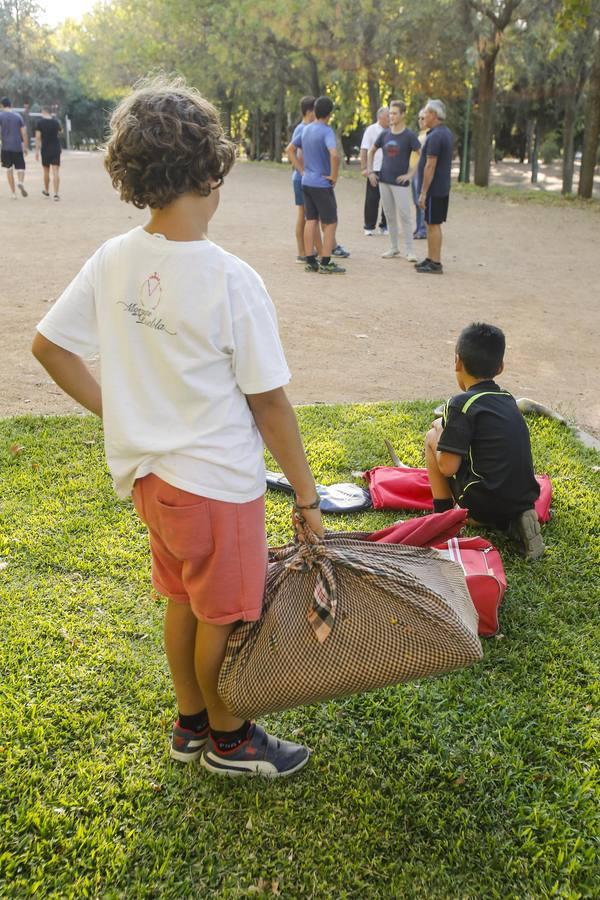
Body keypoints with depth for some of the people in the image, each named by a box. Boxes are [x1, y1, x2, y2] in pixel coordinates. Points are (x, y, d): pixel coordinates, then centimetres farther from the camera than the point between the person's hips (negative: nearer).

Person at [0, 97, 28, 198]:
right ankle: (20, 182, -26)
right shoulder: (18, 115, 6)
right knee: (20, 168, 6)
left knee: (9, 169, 9)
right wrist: (25, 147, 11)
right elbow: (24, 132, 5)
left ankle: (13, 193, 8)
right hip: (18, 146, 1)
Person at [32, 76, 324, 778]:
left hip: (148, 473, 7)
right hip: (216, 482, -6)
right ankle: (228, 739, 36)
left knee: (182, 602, 24)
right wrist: (308, 496, -7)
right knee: (222, 616, 14)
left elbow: (48, 344, 3)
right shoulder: (232, 280, -23)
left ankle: (190, 724, 44)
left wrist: (118, 411, 9)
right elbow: (269, 405, -18)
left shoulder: (113, 261, -5)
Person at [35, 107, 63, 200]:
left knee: (46, 171, 15)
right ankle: (56, 194, -16)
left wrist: (37, 150, -9)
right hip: (56, 148, 1)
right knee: (56, 172, -6)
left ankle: (46, 191, 29)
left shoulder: (39, 122, -7)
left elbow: (38, 137, -11)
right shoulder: (55, 121, 2)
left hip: (45, 149, -1)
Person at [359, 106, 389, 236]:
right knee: (372, 199, 0)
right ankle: (369, 227, 7)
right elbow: (364, 150, -4)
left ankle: (384, 226, 17)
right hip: (374, 170, -4)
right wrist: (364, 168, -12)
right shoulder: (371, 130, -2)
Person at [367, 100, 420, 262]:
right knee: (390, 216, 10)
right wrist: (370, 171, 9)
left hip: (400, 183, -5)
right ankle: (394, 248, 20)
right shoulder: (385, 134, 7)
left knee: (404, 216, -5)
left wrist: (410, 174, -14)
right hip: (384, 181, 5)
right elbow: (371, 152, 19)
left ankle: (409, 250, 1)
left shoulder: (409, 135, -6)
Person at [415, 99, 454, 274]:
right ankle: (430, 259, 23)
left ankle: (435, 264, -1)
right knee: (432, 224, 15)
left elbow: (430, 166, -22)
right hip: (442, 188, 10)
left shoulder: (435, 136, -18)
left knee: (433, 225, -5)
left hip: (434, 189, -10)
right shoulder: (447, 133, 13)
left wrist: (423, 192, -20)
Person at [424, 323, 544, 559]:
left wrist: (440, 432, 6)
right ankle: (517, 521, 11)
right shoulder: (508, 400, 12)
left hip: (484, 504, -6)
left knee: (432, 438, 8)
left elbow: (447, 467, -13)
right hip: (525, 500, 6)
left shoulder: (461, 404, -10)